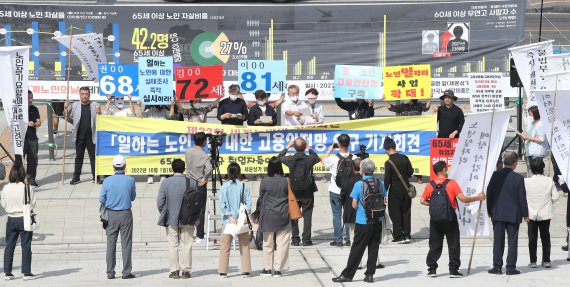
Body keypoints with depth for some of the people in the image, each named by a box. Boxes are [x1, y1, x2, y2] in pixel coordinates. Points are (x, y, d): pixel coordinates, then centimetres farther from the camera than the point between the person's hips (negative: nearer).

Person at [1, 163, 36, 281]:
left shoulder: (6, 188, -5)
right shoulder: (27, 188, -14)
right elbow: (33, 204, -6)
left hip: (11, 219, 3)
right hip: (24, 219, -3)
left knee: (9, 246, 10)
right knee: (26, 246, 3)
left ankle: (7, 272, 12)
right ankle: (26, 272, 3)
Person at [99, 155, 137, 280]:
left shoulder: (107, 181, -6)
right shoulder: (130, 180, -6)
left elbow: (101, 199, -3)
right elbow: (133, 197, 5)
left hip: (111, 214, 1)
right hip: (126, 214, -1)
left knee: (111, 243, 7)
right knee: (126, 244, 3)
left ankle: (110, 272, 7)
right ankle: (126, 272, 3)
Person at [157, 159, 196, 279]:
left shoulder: (166, 182, -6)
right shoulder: (191, 182, -6)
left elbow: (160, 202, -6)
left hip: (171, 219, 0)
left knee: (173, 246, 6)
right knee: (186, 246, 6)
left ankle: (174, 271, 6)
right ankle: (186, 271, 7)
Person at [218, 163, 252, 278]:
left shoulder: (224, 187, -3)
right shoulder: (244, 186, -3)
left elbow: (222, 205, -9)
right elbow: (248, 204, -8)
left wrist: (229, 217, -9)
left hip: (227, 220, 0)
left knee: (225, 246, 7)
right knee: (244, 246, 8)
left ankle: (223, 271, 7)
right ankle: (245, 271, 7)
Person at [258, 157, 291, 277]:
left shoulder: (264, 182, -9)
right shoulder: (285, 181, -7)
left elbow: (261, 198, 0)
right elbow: (290, 198, 0)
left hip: (268, 216, 0)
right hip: (283, 217, 0)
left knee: (268, 243, 11)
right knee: (282, 243, 5)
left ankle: (267, 268, 15)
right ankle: (278, 269, 4)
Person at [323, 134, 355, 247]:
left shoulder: (333, 158, -15)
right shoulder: (354, 158, -8)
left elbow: (323, 161, 6)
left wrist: (330, 149, 11)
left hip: (336, 191, -2)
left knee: (337, 215, 5)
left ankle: (338, 240, 5)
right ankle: (349, 239, 12)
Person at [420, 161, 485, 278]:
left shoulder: (430, 185, 0)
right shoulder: (451, 183, -9)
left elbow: (422, 201, -1)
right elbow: (463, 199, -13)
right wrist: (477, 198, 0)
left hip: (435, 219, 3)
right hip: (450, 219, -3)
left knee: (434, 245, 11)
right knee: (453, 245, 7)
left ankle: (432, 269, 10)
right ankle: (453, 270, 6)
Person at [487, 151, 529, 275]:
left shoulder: (495, 175, -3)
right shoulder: (518, 178, -9)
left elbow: (489, 193, 2)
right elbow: (522, 197, -6)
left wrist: (490, 211, 12)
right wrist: (525, 214, 5)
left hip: (497, 214, 2)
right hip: (513, 214, -2)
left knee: (498, 241, 7)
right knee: (512, 241, 5)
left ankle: (497, 266, 8)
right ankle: (511, 267, 4)